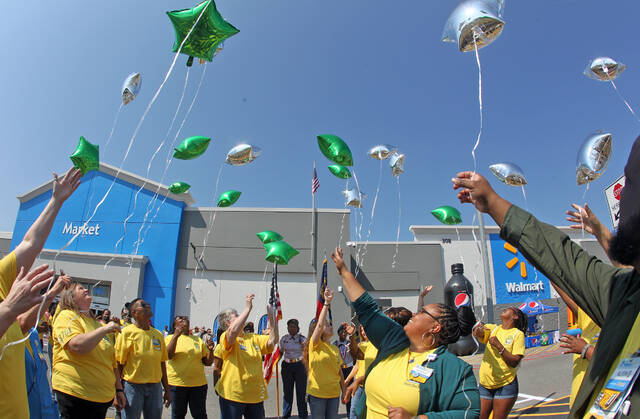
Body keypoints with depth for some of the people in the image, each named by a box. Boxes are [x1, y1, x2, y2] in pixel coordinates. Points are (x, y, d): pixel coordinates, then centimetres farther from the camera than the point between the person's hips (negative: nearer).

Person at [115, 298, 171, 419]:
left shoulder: (158, 334, 8)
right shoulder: (127, 332, -6)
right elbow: (118, 364, -7)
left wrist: (167, 390, 13)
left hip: (155, 387, 4)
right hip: (133, 386, -4)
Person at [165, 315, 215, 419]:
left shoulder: (198, 340, 10)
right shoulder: (170, 338, 2)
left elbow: (207, 362, 10)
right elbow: (168, 355, -17)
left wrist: (210, 350, -9)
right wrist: (176, 335, -24)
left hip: (198, 384, 2)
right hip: (177, 384, -2)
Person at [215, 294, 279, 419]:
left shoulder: (253, 338, 11)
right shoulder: (225, 337, -9)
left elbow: (273, 340, -1)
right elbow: (234, 331, -32)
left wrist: (271, 316, -8)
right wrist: (248, 308, -28)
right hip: (233, 394, -6)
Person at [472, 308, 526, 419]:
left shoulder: (518, 334, -4)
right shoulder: (493, 328, 7)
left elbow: (515, 362, -12)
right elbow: (480, 332, -13)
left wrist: (499, 346, -23)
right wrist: (478, 328, -35)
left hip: (506, 386, -3)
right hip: (485, 384, 3)